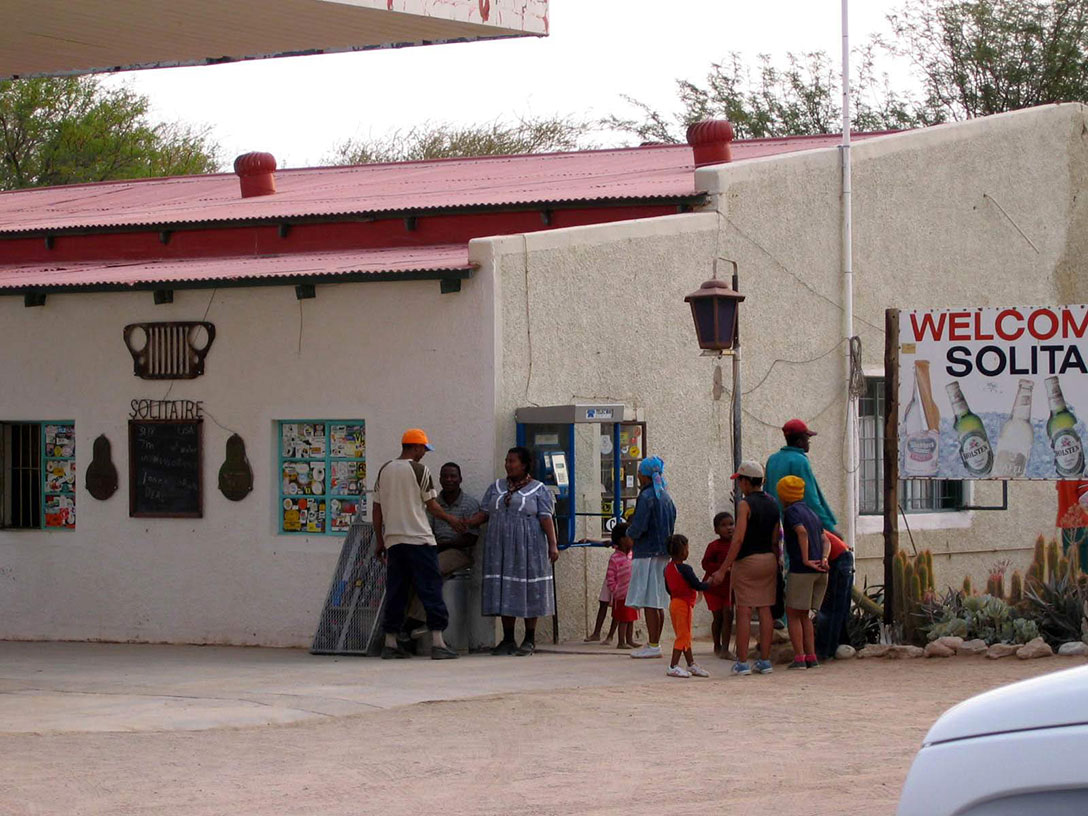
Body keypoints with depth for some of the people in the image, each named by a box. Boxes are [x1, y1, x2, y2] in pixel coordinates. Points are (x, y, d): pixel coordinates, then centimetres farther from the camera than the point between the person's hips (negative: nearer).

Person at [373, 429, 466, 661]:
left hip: (393, 540, 6)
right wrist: (452, 520, 13)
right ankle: (437, 643, -9)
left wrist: (379, 541, 18)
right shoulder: (419, 470, -5)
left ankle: (390, 643, 8)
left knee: (395, 592, 9)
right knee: (431, 590, -3)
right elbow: (432, 506, -3)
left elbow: (377, 509, 12)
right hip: (419, 538, -5)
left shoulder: (384, 471, 11)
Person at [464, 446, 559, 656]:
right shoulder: (496, 488, 15)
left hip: (528, 548, -4)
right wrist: (463, 523, -6)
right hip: (501, 548, 4)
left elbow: (546, 519, -4)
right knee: (504, 592, 3)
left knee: (529, 591, -2)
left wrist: (553, 544, -13)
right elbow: (483, 514, 10)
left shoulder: (538, 490, 3)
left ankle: (530, 640, 5)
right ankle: (508, 640, 9)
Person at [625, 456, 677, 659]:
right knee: (658, 602, 12)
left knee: (649, 601, -8)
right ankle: (655, 642, 17)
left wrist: (629, 532, 4)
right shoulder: (666, 497, 14)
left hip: (647, 553, -9)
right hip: (664, 553, 9)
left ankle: (653, 646, -9)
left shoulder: (646, 496, -12)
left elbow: (638, 528, -19)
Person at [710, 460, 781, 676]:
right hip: (769, 560, 7)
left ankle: (742, 662, -5)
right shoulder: (773, 504, 9)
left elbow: (738, 539, -18)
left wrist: (723, 569, -18)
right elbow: (775, 540, 11)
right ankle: (765, 661, 7)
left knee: (744, 612, -4)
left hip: (747, 561, -6)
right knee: (765, 610, 7)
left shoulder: (745, 504, -12)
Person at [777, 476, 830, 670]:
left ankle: (799, 657, -7)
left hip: (801, 569, -8)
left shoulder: (791, 511, -4)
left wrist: (806, 560, -19)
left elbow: (802, 532, -22)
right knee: (804, 616, 14)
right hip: (820, 573, 8)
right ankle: (811, 657, 7)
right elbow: (825, 541, 13)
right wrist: (824, 559, -1)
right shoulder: (811, 513, 22)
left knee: (793, 614, 0)